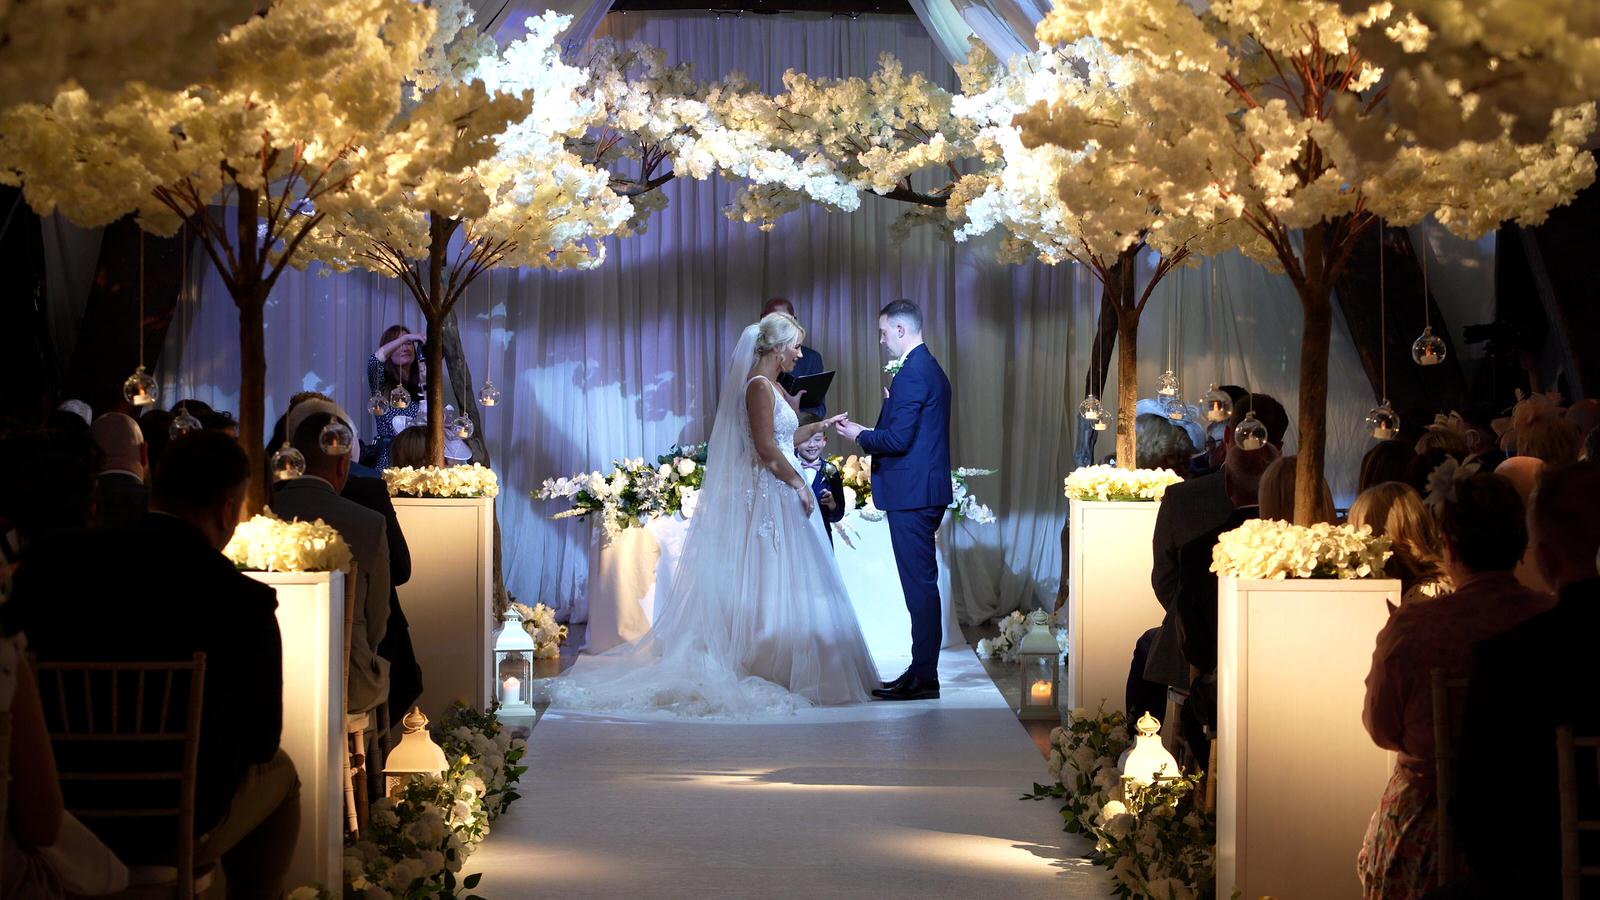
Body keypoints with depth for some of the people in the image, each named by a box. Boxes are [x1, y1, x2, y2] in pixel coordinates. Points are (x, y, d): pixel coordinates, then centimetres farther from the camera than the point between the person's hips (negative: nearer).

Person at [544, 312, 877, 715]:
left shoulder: (770, 384, 15)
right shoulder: (760, 385, -15)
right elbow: (766, 449, -20)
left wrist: (818, 426, 21)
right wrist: (799, 484, -14)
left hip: (780, 492, 10)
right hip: (770, 495, -10)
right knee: (772, 582, -6)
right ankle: (774, 670, -3)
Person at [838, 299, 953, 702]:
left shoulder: (912, 374, -16)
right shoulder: (931, 369, 16)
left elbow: (898, 439, -21)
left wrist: (860, 436, -5)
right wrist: (871, 433, 13)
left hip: (911, 494, -10)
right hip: (926, 491, 10)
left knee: (919, 583, -6)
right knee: (922, 583, 13)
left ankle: (924, 677, -3)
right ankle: (923, 671, 18)